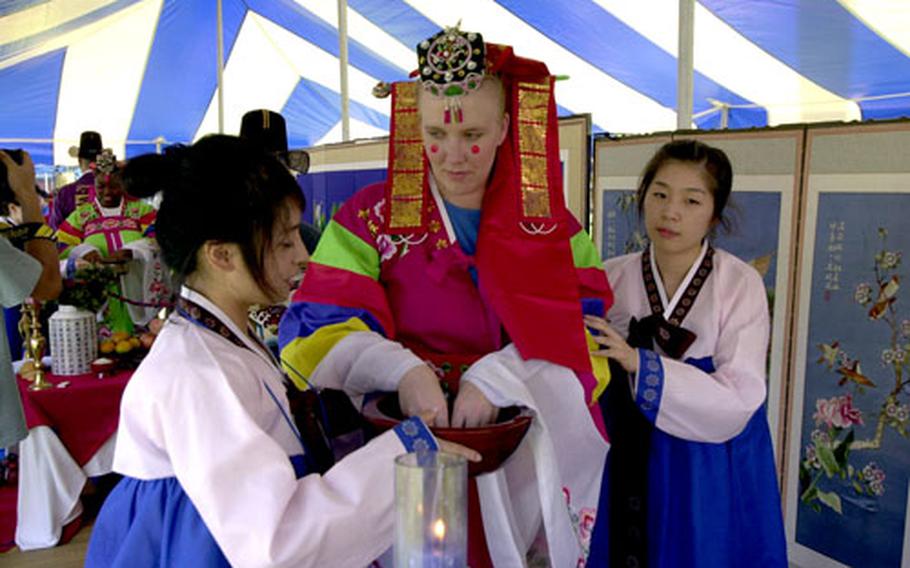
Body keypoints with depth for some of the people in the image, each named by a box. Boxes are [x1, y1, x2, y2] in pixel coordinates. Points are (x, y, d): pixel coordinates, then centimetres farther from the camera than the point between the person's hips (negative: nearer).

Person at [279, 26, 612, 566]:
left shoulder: (550, 223, 8)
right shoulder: (372, 216, 4)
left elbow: (583, 331, -2)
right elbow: (315, 330, -3)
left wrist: (499, 378, -18)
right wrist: (402, 369, -20)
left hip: (532, 434, 3)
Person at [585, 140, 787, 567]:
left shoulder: (740, 285, -13)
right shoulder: (611, 279, -6)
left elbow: (737, 400, -20)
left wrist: (639, 363, -30)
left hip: (713, 473, -1)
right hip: (631, 467, 2)